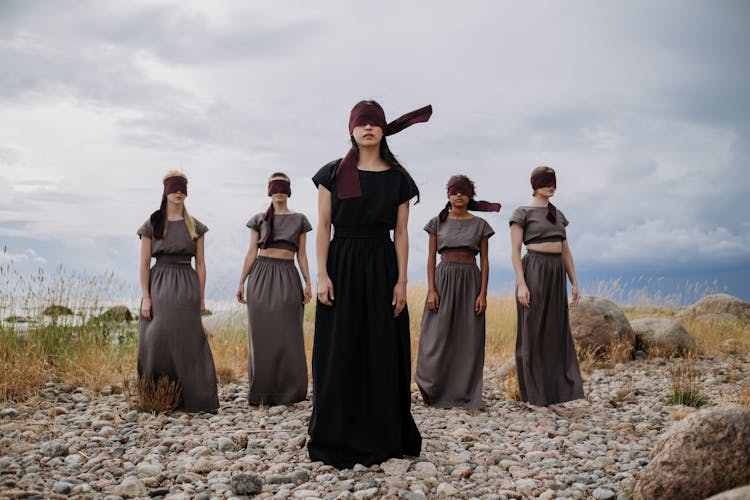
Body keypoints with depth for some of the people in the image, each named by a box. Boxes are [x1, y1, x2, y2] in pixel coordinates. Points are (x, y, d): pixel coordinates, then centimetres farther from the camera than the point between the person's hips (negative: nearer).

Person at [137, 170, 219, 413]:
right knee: (157, 341, -3)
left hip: (187, 286, 1)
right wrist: (145, 297, -7)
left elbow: (200, 263, 7)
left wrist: (201, 297, 2)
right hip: (159, 285, -1)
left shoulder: (195, 227, 8)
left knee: (187, 342, 1)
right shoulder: (152, 225, 3)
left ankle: (191, 398, 7)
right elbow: (144, 263, 1)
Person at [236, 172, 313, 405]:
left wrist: (308, 283, -2)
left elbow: (302, 255, 7)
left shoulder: (299, 220, 9)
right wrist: (241, 282, 2)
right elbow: (251, 252, 8)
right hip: (261, 276, 0)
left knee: (288, 335, -1)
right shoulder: (259, 220, 9)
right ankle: (262, 392, 9)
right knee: (262, 335, 1)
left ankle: (288, 391, 9)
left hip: (287, 278, 0)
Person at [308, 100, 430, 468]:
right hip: (342, 264, -1)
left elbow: (401, 233, 4)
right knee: (340, 352, 1)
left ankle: (382, 437, 16)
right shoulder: (334, 173, 3)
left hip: (382, 267, 1)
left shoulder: (398, 178, 6)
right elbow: (323, 227, 0)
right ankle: (338, 439, 12)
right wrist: (322, 275, -9)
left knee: (383, 353, 4)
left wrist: (401, 281, -3)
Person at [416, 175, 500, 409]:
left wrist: (483, 293, -5)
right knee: (438, 337, -2)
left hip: (470, 281, 0)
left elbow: (484, 261, 3)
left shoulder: (480, 225, 5)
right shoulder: (437, 222, 5)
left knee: (469, 340, 2)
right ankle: (435, 393, 11)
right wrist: (431, 290, -7)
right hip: (443, 280, 0)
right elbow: (431, 258, 3)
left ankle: (466, 395, 11)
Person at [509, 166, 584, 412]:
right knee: (532, 333, -1)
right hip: (534, 272, -7)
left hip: (556, 274, 7)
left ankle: (550, 394, 15)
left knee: (554, 333, 7)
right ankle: (531, 395, 8)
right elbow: (515, 250, -9)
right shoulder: (522, 212, -4)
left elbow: (565, 251, 17)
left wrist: (574, 283, 12)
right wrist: (521, 284, -18)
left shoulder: (558, 215, 16)